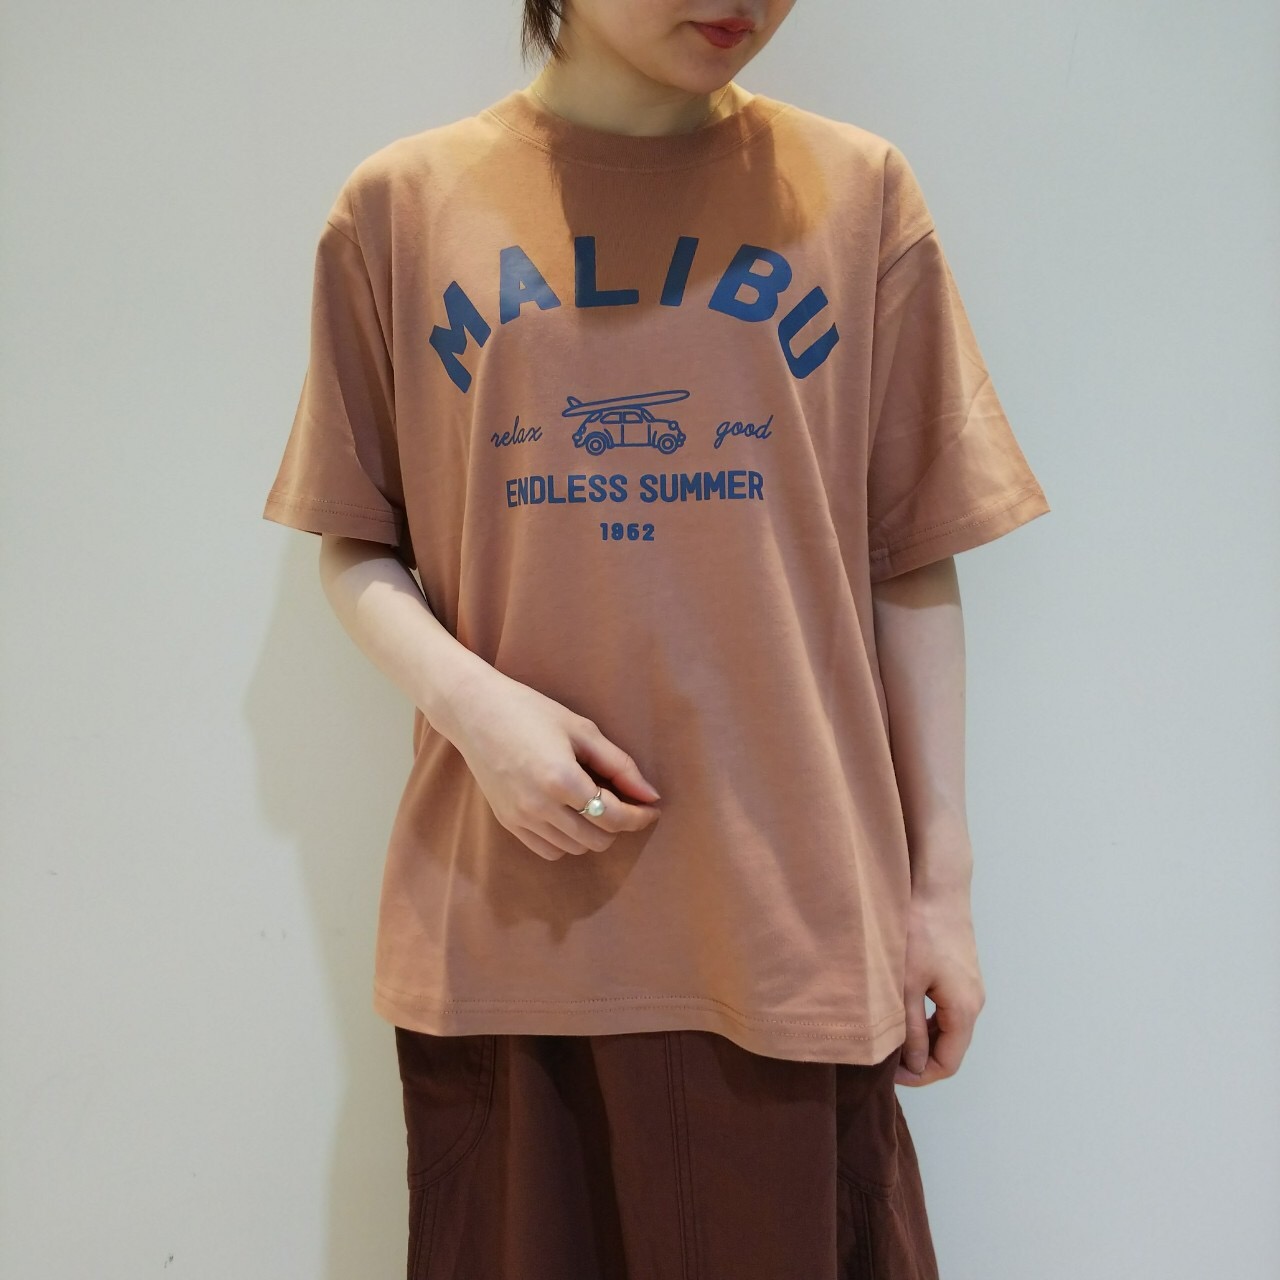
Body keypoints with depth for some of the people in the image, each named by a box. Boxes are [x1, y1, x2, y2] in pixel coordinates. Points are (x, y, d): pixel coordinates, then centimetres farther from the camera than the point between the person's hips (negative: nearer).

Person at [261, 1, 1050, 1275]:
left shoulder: (858, 191, 4)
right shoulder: (402, 204, 4)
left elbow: (913, 567, 4)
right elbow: (355, 547, 8)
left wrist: (942, 881, 4)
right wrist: (470, 699, -11)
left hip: (792, 925, 0)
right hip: (499, 922, 1)